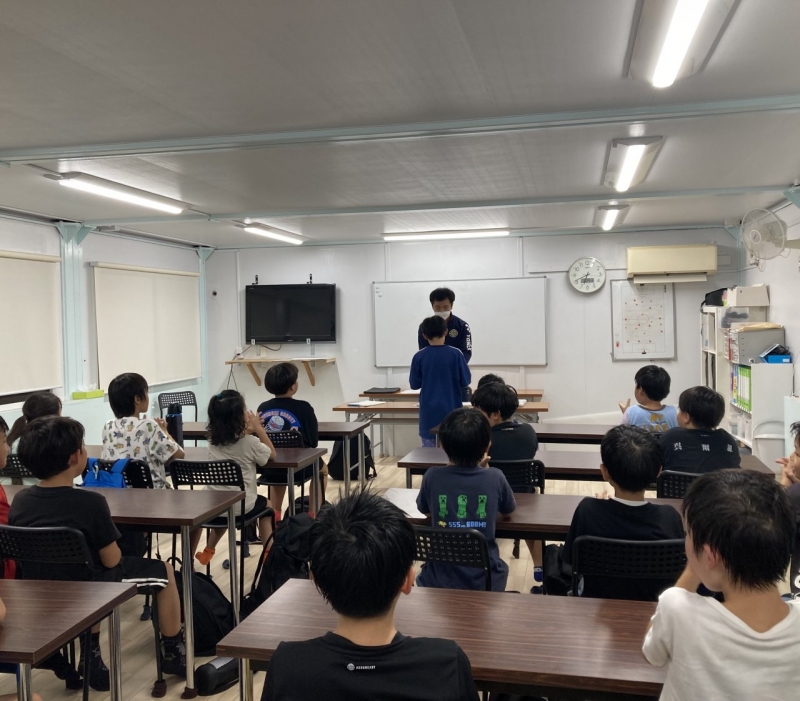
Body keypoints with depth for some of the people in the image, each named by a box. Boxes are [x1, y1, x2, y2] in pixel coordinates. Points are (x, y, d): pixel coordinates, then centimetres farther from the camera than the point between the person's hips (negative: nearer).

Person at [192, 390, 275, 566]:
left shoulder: (213, 441, 0)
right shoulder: (250, 442, -16)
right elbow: (271, 453, 3)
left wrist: (248, 431, 9)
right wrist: (258, 429, 6)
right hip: (242, 506, -3)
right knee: (263, 504, 29)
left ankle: (208, 551, 40)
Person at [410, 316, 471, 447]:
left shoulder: (419, 357, -5)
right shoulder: (455, 354, -6)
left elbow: (414, 384, 2)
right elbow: (465, 381, -1)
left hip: (429, 412, 0)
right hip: (450, 410, 0)